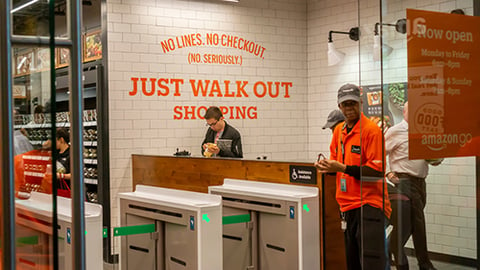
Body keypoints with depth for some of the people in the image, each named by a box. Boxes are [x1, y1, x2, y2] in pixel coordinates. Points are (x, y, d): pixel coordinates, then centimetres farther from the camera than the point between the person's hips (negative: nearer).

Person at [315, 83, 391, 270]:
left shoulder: (371, 130, -11)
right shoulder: (339, 131, 12)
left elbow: (377, 170, -16)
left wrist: (343, 168, -20)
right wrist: (326, 166, 1)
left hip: (369, 205, -8)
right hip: (347, 205, 8)